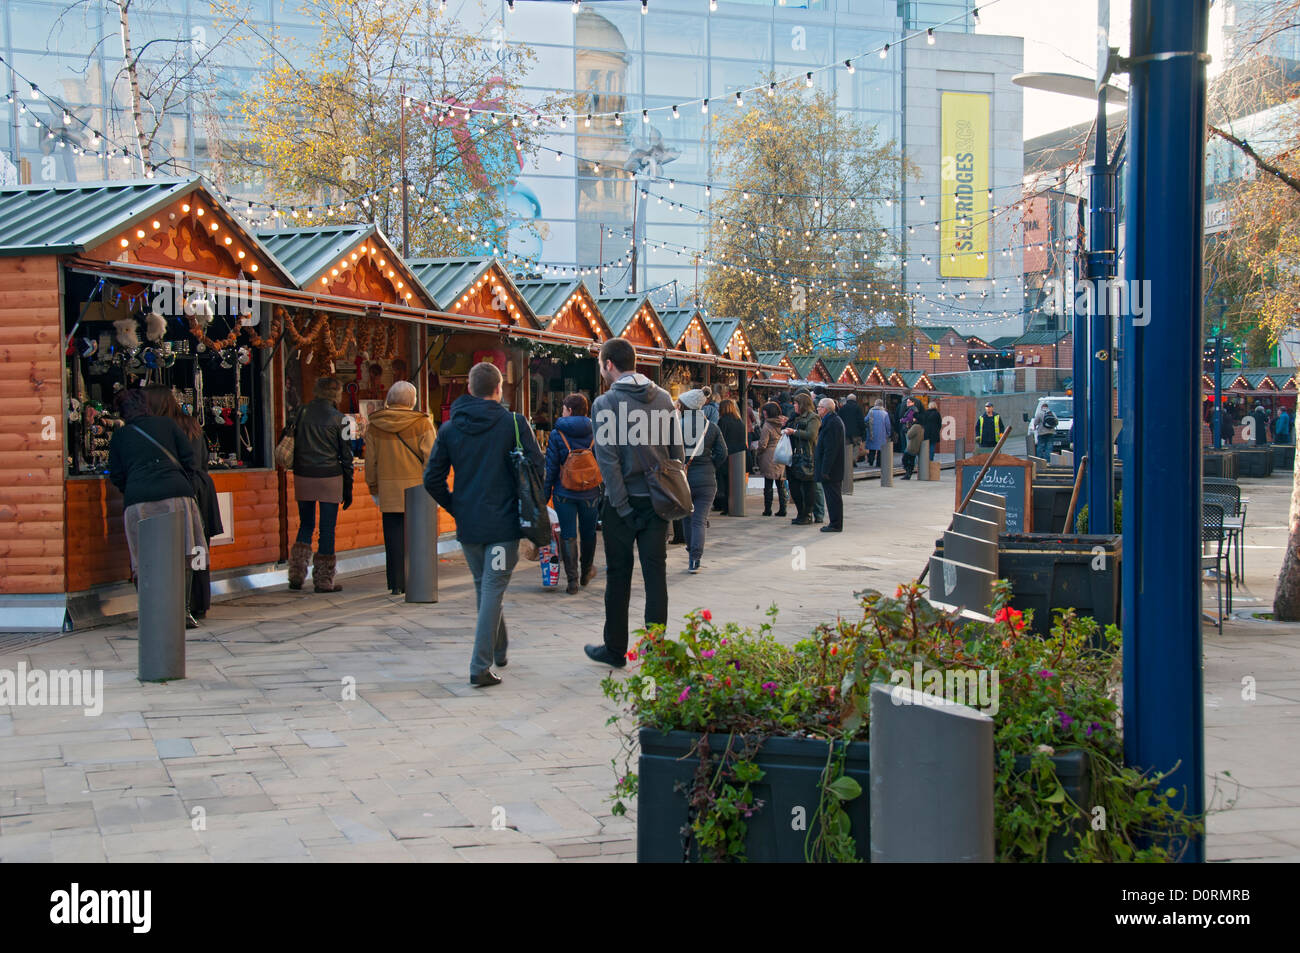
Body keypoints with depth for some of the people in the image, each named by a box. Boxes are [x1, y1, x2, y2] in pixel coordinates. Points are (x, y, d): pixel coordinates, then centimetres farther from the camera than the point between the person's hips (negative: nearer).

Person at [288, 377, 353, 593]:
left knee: (306, 525, 16)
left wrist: (297, 471, 16)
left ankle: (296, 576, 6)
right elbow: (346, 454, -2)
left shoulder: (302, 413, 4)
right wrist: (348, 488, 4)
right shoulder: (337, 418, -5)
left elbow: (292, 446, 8)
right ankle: (323, 580, 5)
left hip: (302, 478, 3)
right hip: (329, 478, -3)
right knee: (327, 529, 3)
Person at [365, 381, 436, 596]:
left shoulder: (374, 426, 3)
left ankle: (396, 584, 7)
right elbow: (430, 458, -5)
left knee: (394, 538, 6)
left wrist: (374, 488, 18)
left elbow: (371, 461, 9)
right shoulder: (422, 424, -6)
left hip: (388, 489, 2)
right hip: (417, 489, -2)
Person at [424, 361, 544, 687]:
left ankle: (500, 649, 35)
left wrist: (455, 507, 13)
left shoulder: (449, 428, 2)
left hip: (468, 525, 4)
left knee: (483, 587, 20)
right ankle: (481, 666, -9)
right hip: (504, 524, -3)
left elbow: (432, 479, 1)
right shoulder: (514, 423, -7)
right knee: (493, 590, -2)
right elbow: (537, 467, -7)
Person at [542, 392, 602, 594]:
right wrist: (604, 491, 12)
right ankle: (586, 572, 34)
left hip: (564, 493, -2)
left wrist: (545, 494, 3)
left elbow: (550, 467, -5)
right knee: (588, 533, 17)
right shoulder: (594, 433, 1)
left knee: (568, 535, 2)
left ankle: (572, 580, -4)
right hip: (590, 493, 2)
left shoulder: (557, 434, -6)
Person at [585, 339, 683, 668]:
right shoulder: (663, 398, 4)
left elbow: (608, 459, -14)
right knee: (656, 572, 6)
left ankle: (615, 649, 16)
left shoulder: (606, 403, -9)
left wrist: (621, 505, -11)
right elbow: (677, 451, 5)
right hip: (658, 499, 4)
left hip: (624, 501, -4)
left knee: (619, 576, 7)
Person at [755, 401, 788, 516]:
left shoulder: (767, 426, -13)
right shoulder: (783, 424, 5)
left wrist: (757, 452, 5)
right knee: (781, 486, 8)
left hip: (769, 460, -5)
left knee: (768, 485, 2)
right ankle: (782, 509, 7)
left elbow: (763, 444, -12)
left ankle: (767, 509, 3)